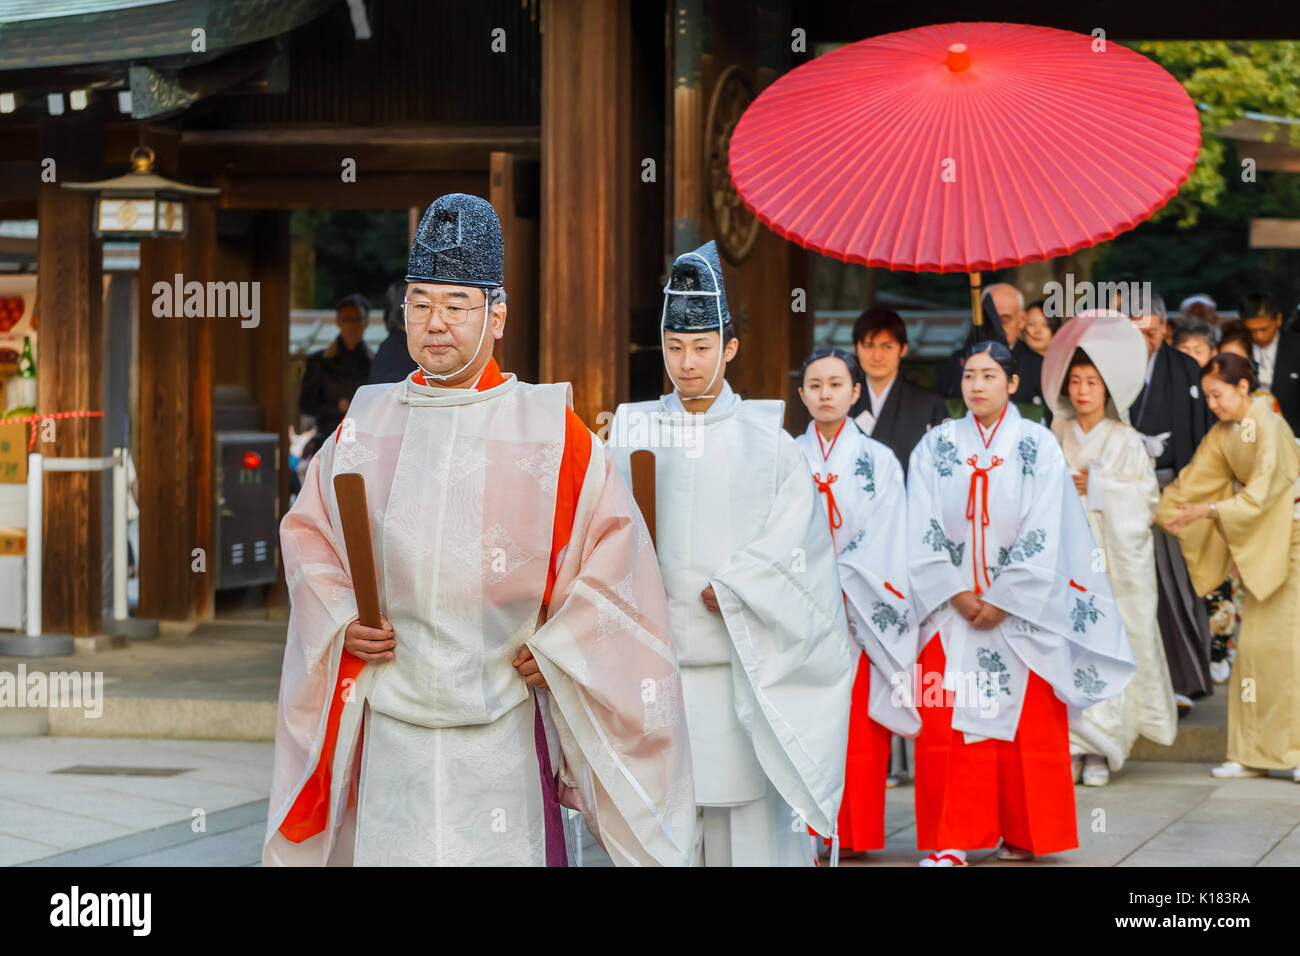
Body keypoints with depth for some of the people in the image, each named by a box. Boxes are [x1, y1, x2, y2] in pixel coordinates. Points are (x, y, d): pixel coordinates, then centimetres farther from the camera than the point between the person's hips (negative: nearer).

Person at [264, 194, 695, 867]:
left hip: (504, 728, -2)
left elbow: (614, 554, 2)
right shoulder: (364, 426, 8)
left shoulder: (550, 431, -1)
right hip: (389, 728, 2)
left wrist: (554, 647, -6)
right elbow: (308, 535, 17)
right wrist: (341, 622, 1)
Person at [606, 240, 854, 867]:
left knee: (745, 815, -1)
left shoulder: (764, 439, 5)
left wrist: (728, 591, -12)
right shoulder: (631, 433, 8)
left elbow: (791, 536, -2)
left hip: (740, 664, -1)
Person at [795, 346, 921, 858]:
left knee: (859, 730, -2)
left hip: (860, 617, -1)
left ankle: (853, 835, 4)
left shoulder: (879, 461, 5)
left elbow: (880, 542, -2)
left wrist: (837, 588, -13)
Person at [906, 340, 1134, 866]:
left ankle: (1023, 835, 13)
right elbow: (923, 532, 2)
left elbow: (1042, 536, -5)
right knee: (947, 723, -4)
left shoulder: (1038, 446, 1)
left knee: (1026, 724, 1)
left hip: (1020, 610, -1)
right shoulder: (935, 446, 7)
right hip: (950, 608, 1)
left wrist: (1000, 601, -11)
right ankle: (951, 841, 0)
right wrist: (957, 594, -8)